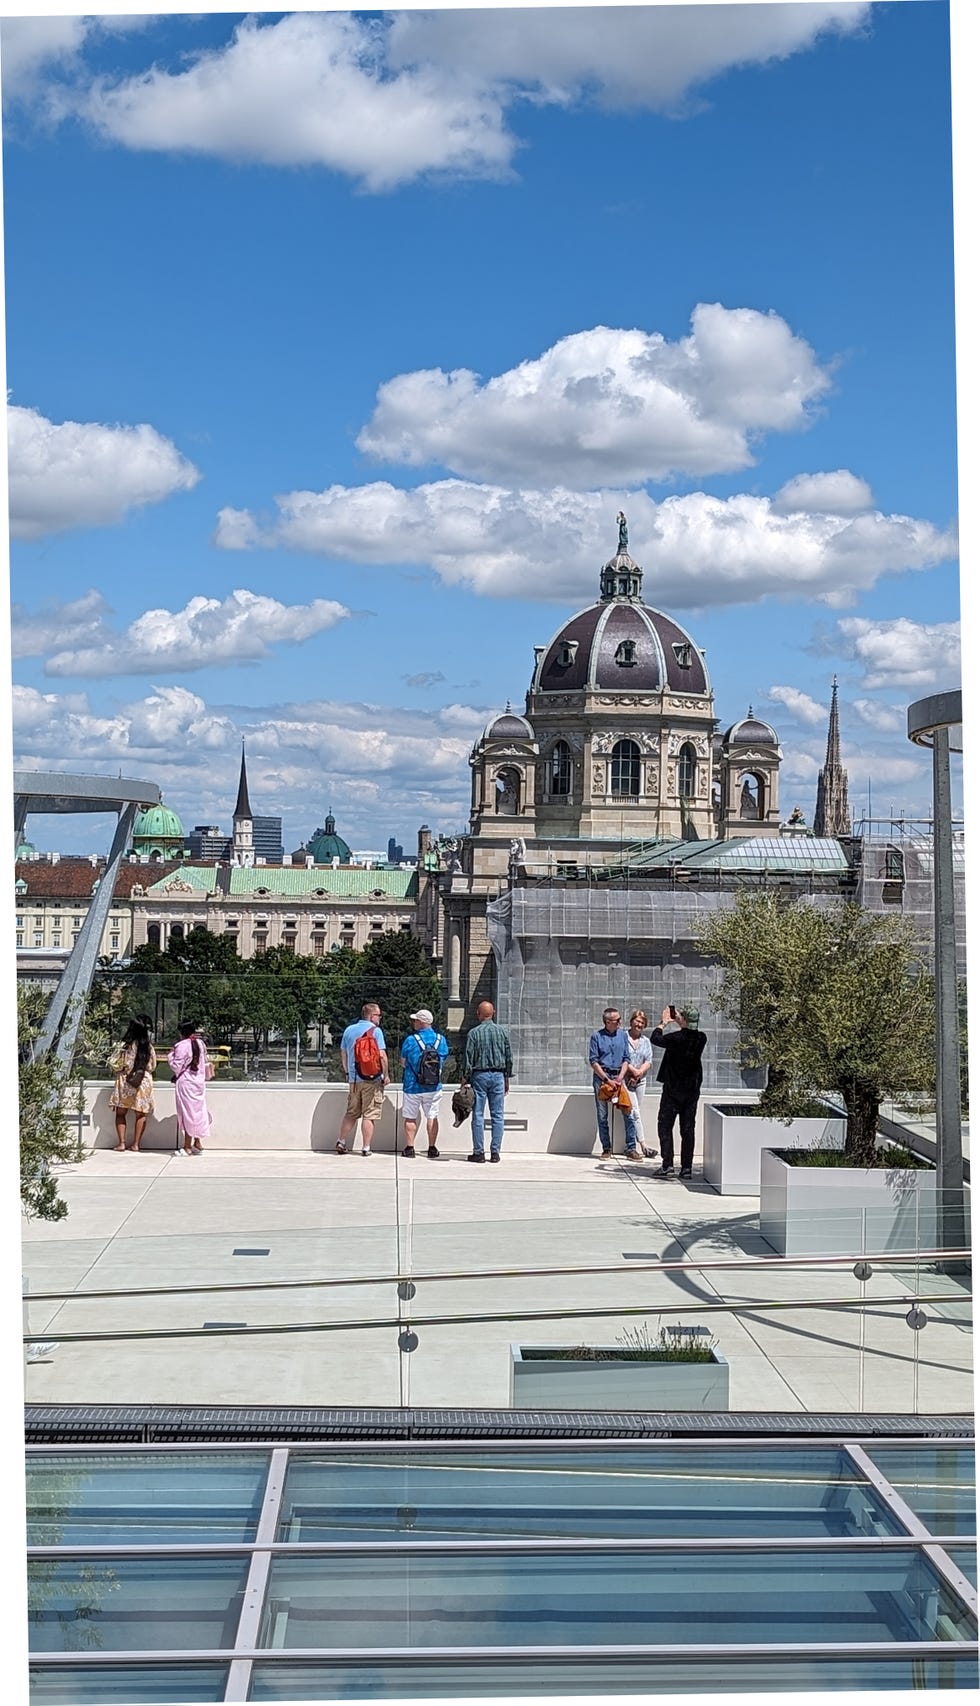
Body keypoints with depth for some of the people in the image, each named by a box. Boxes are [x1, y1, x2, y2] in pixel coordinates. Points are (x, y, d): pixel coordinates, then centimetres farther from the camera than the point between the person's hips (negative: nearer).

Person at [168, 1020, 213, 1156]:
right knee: (197, 1111, 14)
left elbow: (176, 1067, -14)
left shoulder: (182, 1046, -15)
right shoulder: (200, 1043, 5)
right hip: (200, 1082, 6)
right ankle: (197, 1143, 20)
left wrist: (171, 1055, -1)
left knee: (187, 1113, -1)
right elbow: (205, 1062, 12)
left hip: (185, 1082, -6)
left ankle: (188, 1146, 3)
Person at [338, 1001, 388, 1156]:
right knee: (369, 1115, 1)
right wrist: (386, 1075, -6)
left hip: (354, 1079, 5)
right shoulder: (375, 1031, -9)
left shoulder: (349, 1030, 8)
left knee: (351, 1113, 16)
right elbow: (382, 1055, -15)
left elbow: (343, 1054, 14)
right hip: (373, 1080, -5)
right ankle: (366, 1148, 1)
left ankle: (341, 1142, 13)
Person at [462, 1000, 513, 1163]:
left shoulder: (474, 1033, -5)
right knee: (497, 1115, 5)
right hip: (498, 1075, 2)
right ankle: (495, 1152, 3)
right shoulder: (502, 1031, 4)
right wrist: (507, 1078, 15)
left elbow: (468, 1057, -6)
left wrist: (465, 1078, 2)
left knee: (478, 1115, 2)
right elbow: (509, 1057, 7)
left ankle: (478, 1152, 0)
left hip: (479, 1075, -2)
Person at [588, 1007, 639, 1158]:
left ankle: (631, 1148, -2)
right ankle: (606, 1148, 12)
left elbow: (626, 1059, 8)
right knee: (602, 1115, 2)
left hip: (618, 1077, 2)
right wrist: (607, 1080, -10)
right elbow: (593, 1061, -4)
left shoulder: (622, 1035, 9)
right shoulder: (596, 1036, 0)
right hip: (601, 1077, -2)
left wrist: (620, 1078, -6)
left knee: (629, 1112, -7)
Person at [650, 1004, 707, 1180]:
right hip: (692, 1089, 5)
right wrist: (675, 1021, 21)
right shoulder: (701, 1038, -2)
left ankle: (667, 1166, -5)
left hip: (673, 1089, -5)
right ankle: (686, 1168, 8)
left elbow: (655, 1039, -4)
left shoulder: (676, 1037, -18)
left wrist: (663, 1022, 9)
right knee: (688, 1128, 8)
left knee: (665, 1126, 2)